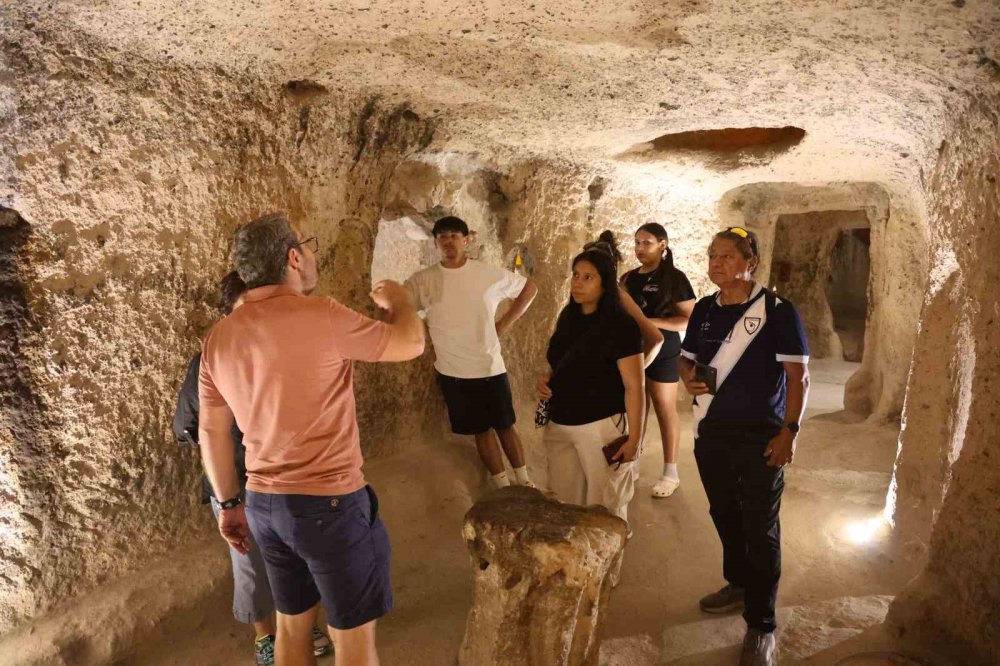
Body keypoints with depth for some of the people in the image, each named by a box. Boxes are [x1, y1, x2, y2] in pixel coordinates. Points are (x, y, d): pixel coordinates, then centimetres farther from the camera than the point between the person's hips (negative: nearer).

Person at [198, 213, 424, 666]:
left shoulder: (219, 338, 3)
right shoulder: (321, 316, -18)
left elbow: (211, 431, 10)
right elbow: (410, 344, -8)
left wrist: (229, 503, 20)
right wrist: (397, 300, 13)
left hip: (264, 504, 7)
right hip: (331, 503, -7)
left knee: (292, 623, 23)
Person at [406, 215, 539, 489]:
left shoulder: (490, 274, -5)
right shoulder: (422, 280, -5)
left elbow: (529, 288, 8)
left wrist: (505, 322, 2)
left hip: (490, 367, 0)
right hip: (453, 372, 1)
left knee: (505, 425, 12)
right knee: (480, 429, 12)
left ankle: (524, 481, 29)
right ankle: (503, 486, 27)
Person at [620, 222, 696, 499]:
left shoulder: (674, 278, -8)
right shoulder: (628, 278, 9)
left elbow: (690, 319, -14)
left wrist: (652, 322, -22)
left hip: (662, 352, -5)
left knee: (665, 411, 3)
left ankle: (671, 473, 13)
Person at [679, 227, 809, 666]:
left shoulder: (776, 311, -11)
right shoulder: (704, 310, 4)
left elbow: (798, 375, -11)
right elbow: (687, 358, 14)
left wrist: (789, 430, -17)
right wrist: (689, 378, -8)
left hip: (760, 438, -5)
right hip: (711, 432, 6)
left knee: (760, 530, 3)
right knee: (725, 516, 20)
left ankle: (761, 626, 16)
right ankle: (738, 584, 43)